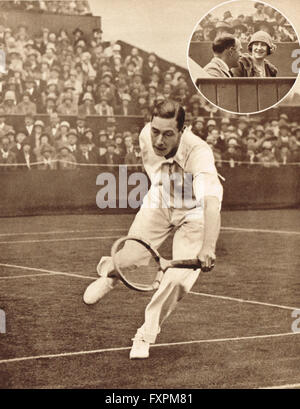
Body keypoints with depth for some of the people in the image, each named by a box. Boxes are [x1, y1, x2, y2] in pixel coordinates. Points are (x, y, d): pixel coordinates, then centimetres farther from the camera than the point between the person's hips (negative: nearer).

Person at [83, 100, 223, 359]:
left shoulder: (198, 152, -41)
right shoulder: (146, 136, -24)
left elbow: (211, 201, -56)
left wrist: (208, 248, -70)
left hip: (195, 213, -4)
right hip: (159, 203, 4)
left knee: (178, 280, -18)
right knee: (129, 258, -6)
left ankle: (146, 336, 7)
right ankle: (108, 274, 34)